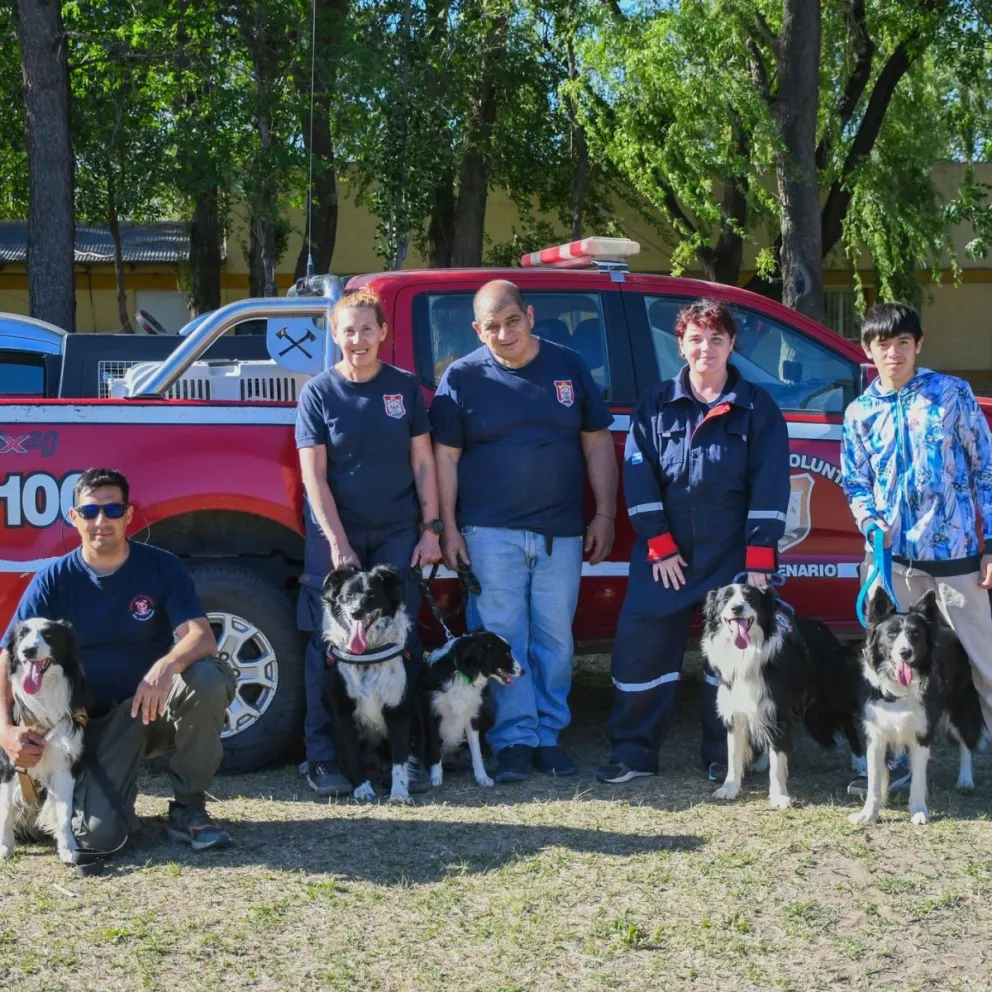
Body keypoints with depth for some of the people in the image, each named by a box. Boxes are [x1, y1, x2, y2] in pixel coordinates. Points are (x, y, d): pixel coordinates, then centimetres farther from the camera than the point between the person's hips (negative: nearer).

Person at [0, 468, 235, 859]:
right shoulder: (54, 580, -6)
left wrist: (165, 667, -43)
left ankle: (188, 808, -13)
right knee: (99, 836, -23)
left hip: (159, 705, 1)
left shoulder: (161, 567, -8)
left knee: (209, 677, -34)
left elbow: (202, 637, -20)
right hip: (97, 721, 0)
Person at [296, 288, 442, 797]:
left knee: (401, 642, 2)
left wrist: (430, 528, -2)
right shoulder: (318, 393, -2)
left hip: (397, 534, 2)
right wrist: (338, 544, -12)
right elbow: (314, 476, -6)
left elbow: (422, 463, 6)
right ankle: (324, 758, 6)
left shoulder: (405, 387, 4)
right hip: (335, 532, -2)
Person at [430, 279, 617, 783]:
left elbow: (598, 444, 10)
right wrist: (449, 529, -5)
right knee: (502, 638, -3)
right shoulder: (462, 377, 0)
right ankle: (514, 739, 3)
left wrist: (604, 515, 5)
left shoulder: (569, 367, 7)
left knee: (555, 640, 6)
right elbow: (445, 458, 0)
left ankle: (547, 735, 16)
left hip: (560, 533, 2)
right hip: (491, 533, -2)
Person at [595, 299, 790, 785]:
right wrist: (658, 545, -6)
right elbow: (638, 475, 1)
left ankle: (724, 757, 16)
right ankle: (633, 752, 9)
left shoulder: (757, 408, 1)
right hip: (665, 554, 1)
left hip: (733, 557, -1)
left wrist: (758, 559, -10)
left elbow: (769, 487, -3)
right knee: (640, 647, -2)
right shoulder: (655, 404, 6)